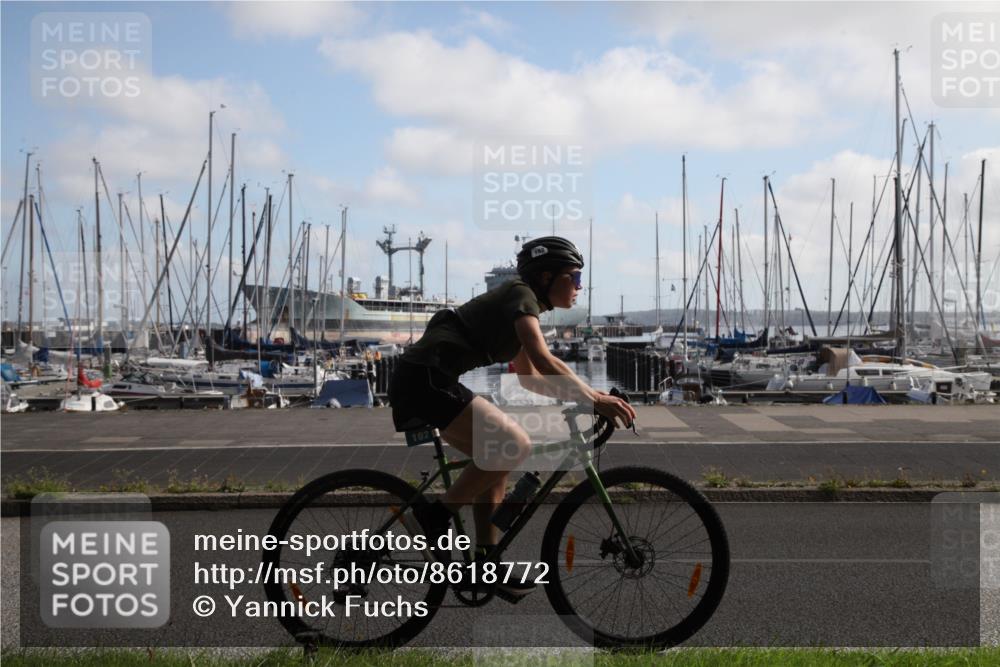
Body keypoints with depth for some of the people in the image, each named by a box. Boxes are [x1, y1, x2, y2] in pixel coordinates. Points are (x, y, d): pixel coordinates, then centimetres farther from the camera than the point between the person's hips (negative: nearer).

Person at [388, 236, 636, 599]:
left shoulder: (518, 303, 23)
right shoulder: (521, 296, -6)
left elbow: (530, 376, 29)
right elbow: (543, 360, -22)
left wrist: (588, 394, 19)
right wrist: (594, 398, -23)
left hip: (424, 379, 11)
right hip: (425, 378, -11)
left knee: (497, 456, 14)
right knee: (515, 444, -19)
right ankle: (434, 516, -8)